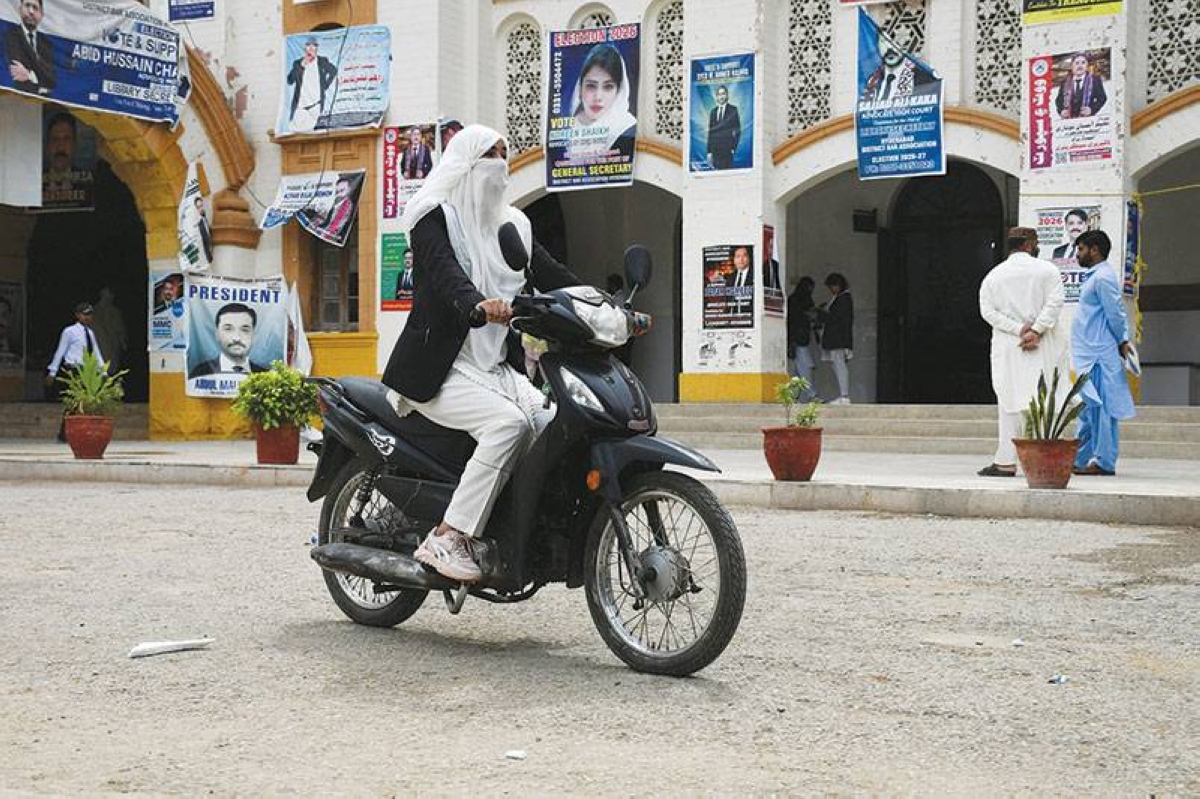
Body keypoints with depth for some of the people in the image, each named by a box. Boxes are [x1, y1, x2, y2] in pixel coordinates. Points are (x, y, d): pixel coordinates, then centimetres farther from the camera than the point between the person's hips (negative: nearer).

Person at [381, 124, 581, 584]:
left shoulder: (513, 225, 19)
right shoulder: (435, 217, -3)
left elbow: (552, 274, 9)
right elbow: (444, 270, -22)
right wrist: (477, 303, -44)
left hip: (498, 367, 6)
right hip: (440, 368, -6)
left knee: (552, 424, -19)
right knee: (509, 423, -30)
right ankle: (447, 539, -25)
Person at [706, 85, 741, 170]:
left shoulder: (733, 109, 2)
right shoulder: (713, 112, 15)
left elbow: (737, 129, 0)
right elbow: (710, 132, 13)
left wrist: (734, 147, -8)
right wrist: (709, 151, 7)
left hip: (727, 149, -4)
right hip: (715, 149, 4)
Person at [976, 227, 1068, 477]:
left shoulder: (993, 276, 6)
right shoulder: (1047, 269, 1)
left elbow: (988, 311, -4)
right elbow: (1054, 303, -12)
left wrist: (1019, 330, -8)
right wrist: (1035, 331, -14)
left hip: (1008, 347, 1)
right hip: (1043, 348, -1)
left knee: (1010, 403, 2)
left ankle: (1006, 463, -1)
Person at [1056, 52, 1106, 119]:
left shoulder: (1095, 79, 8)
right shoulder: (1065, 82, 13)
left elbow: (1102, 98, 4)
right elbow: (1059, 100, 16)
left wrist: (1092, 109, -13)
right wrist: (1061, 111, -5)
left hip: (1087, 118, -2)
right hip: (1069, 119, 2)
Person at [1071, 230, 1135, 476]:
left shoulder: (1103, 277, -13)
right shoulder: (1095, 276, 19)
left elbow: (1115, 313, -15)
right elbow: (1117, 313, 19)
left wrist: (1122, 342, -6)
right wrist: (1123, 340, 11)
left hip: (1099, 354, -11)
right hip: (1090, 355, 11)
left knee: (1099, 408, -7)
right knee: (1088, 409, 13)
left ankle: (1104, 462, -4)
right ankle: (1081, 460, 18)